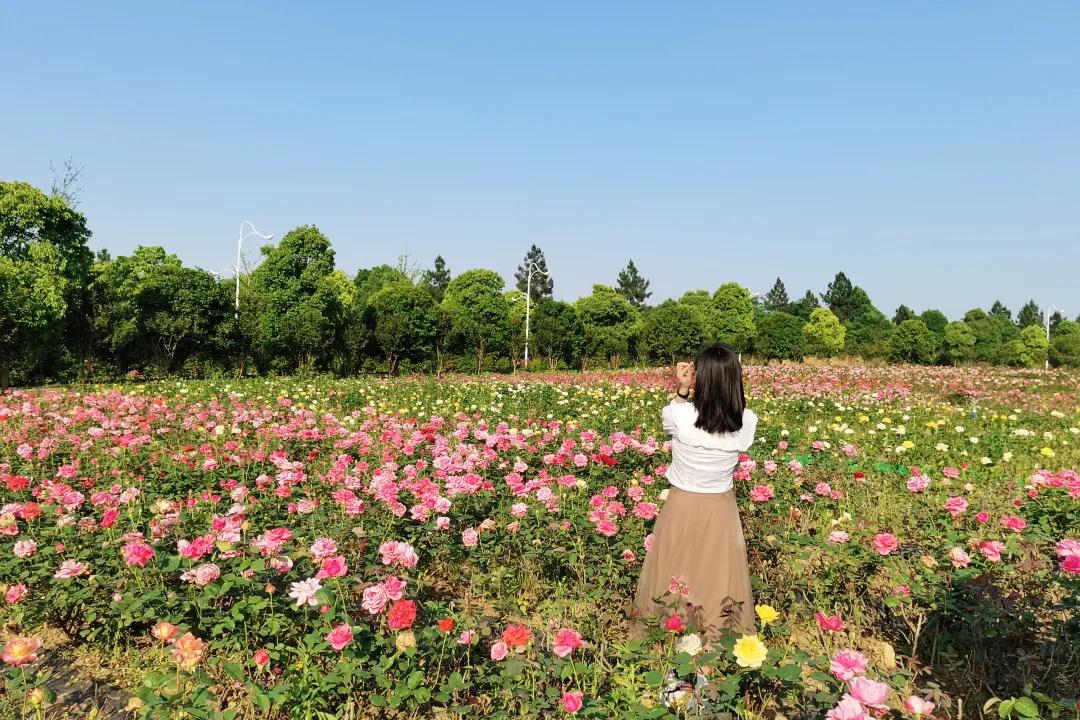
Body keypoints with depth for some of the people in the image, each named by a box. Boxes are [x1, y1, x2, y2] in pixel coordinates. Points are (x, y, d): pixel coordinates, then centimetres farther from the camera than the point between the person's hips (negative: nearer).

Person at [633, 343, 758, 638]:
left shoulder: (680, 414, -23)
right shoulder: (747, 421, -17)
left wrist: (681, 391, -10)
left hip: (682, 505, -1)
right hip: (722, 508, 1)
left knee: (671, 574, 17)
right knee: (718, 576, 19)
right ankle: (719, 635, 36)